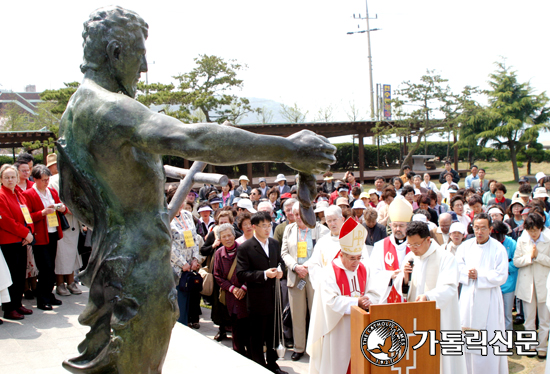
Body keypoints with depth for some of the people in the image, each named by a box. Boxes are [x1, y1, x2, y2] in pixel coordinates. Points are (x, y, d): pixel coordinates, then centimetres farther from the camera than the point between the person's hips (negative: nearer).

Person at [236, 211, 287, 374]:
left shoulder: (274, 243, 7)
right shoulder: (245, 248, -13)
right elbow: (241, 274, -16)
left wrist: (279, 270, -2)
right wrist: (264, 274, -24)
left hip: (274, 298, 6)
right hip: (258, 301, -6)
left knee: (273, 334, 17)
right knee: (257, 337, 7)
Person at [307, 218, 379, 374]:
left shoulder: (364, 270, 5)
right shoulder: (330, 272, -11)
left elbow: (374, 294, 1)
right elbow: (331, 301, -19)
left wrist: (367, 301, -21)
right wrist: (356, 302, -23)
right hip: (337, 329, -5)